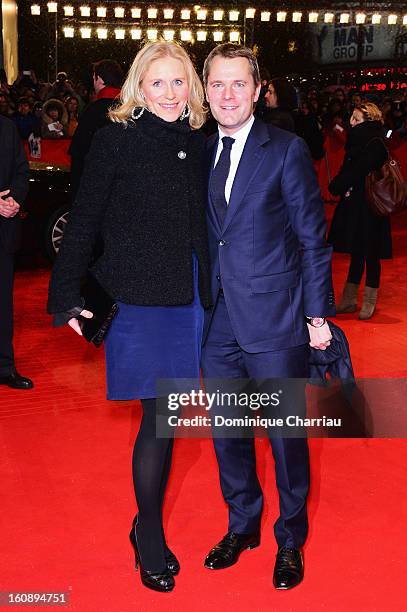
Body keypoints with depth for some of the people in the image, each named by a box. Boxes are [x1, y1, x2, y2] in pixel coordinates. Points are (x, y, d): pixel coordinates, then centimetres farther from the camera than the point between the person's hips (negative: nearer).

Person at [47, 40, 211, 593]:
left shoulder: (197, 144, 9)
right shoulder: (115, 140, -5)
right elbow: (84, 222, -4)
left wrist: (210, 289, 11)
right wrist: (68, 296, -6)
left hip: (190, 298, 5)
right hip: (139, 298, -5)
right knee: (160, 417, -2)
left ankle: (148, 523, 30)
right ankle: (150, 539, 19)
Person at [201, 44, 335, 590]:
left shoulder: (287, 150, -6)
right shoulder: (201, 152, 7)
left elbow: (313, 238, -5)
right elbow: (206, 237, 10)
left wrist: (319, 314, -8)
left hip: (274, 323, -4)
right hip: (219, 322, 5)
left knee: (286, 436, 8)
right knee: (227, 433, 16)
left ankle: (290, 541, 29)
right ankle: (242, 526, 38)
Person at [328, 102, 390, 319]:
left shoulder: (375, 146, -15)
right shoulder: (358, 141, 11)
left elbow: (356, 173, -17)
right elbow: (348, 170, 12)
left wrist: (336, 186, -5)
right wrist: (340, 186, -5)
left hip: (368, 209, -8)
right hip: (354, 206, 8)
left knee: (370, 255, 3)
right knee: (356, 253, 13)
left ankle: (369, 303, 13)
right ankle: (349, 300, 19)